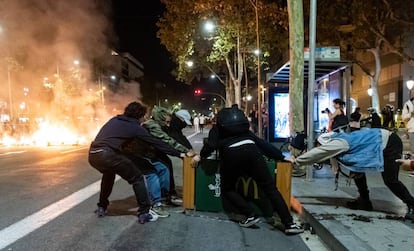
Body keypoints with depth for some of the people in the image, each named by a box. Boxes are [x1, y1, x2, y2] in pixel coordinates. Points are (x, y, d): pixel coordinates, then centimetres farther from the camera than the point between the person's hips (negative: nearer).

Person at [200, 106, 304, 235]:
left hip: (231, 154, -3)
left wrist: (201, 155, 29)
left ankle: (250, 215, 5)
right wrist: (281, 157, 30)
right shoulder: (243, 128, 37)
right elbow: (261, 142, 31)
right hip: (251, 150, 3)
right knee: (270, 188, 4)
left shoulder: (216, 129, 27)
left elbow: (211, 145, 9)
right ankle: (289, 224, -2)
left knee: (227, 189, 19)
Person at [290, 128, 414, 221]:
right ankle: (364, 201, 21)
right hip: (382, 141, 10)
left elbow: (317, 153, -22)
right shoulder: (340, 140, 5)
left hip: (389, 143, -10)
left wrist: (296, 161, -16)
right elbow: (319, 154, 15)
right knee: (357, 171, 13)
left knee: (390, 180, -13)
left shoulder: (339, 143, -22)